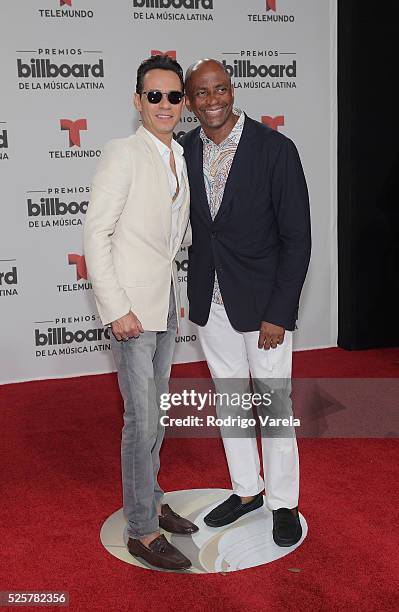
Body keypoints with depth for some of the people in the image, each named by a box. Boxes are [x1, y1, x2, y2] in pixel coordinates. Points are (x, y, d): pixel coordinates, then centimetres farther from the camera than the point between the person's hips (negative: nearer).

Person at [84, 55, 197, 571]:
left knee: (154, 412, 18)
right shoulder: (123, 154, -12)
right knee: (142, 419, -3)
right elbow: (96, 234, -16)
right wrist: (116, 309, -19)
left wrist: (176, 295, 16)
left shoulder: (179, 158, 11)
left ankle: (150, 502, 34)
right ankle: (142, 531, 10)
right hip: (131, 305, -8)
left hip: (165, 301, 8)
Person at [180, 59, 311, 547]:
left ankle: (283, 502, 23)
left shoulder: (275, 149, -12)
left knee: (274, 401, 5)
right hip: (210, 301, 5)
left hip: (262, 300, -4)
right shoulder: (184, 151, 1)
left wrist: (278, 314, -14)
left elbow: (297, 238, -11)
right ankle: (246, 489, 34)